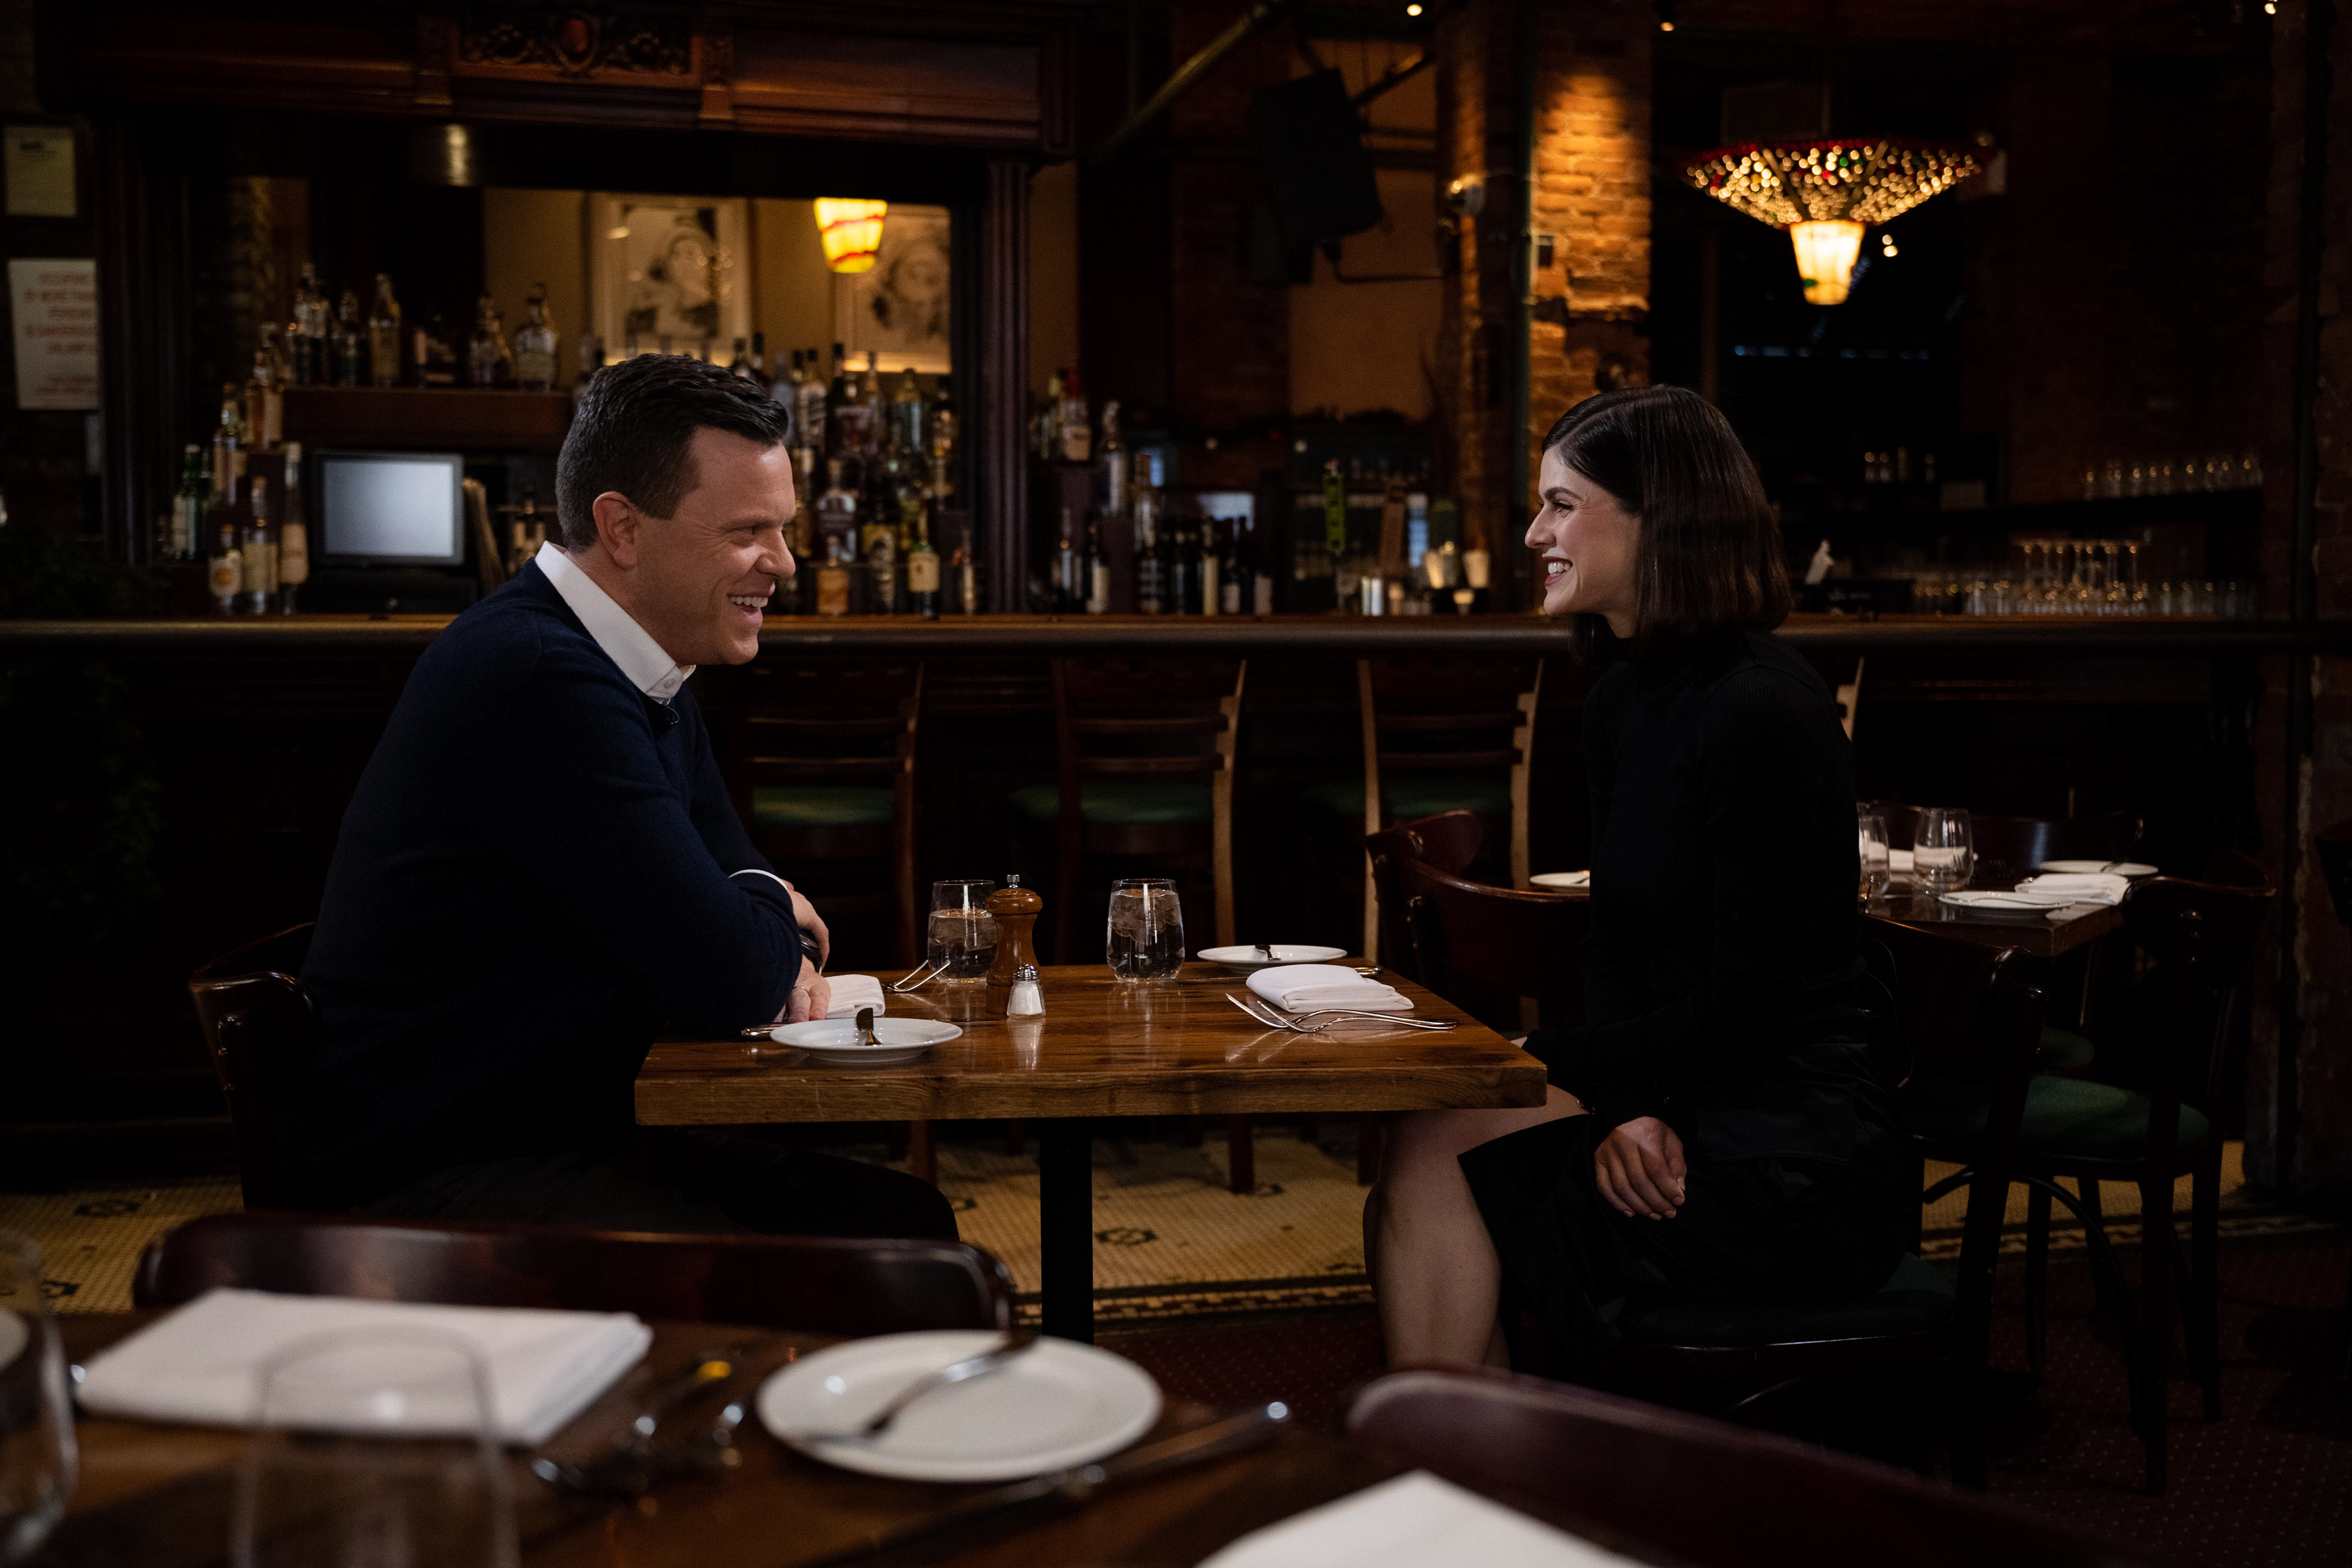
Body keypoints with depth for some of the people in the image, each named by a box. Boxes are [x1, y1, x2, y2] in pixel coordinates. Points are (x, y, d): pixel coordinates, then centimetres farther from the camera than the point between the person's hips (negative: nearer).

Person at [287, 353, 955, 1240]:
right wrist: (779, 919, -1)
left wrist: (775, 952, -5)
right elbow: (725, 983, -25)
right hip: (430, 1177, -9)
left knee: (908, 1222, 2)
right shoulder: (540, 676, -23)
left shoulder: (650, 676, 8)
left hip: (573, 1135, 9)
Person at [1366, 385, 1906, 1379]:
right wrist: (1628, 1105, -11)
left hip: (1794, 1167, -8)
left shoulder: (1763, 713, -18)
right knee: (1413, 1210, -10)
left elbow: (1753, 1004, -19)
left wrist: (1539, 1062, -13)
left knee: (1438, 1160, -17)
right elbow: (1614, 945, 8)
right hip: (1677, 1118, 8)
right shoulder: (1621, 705, 10)